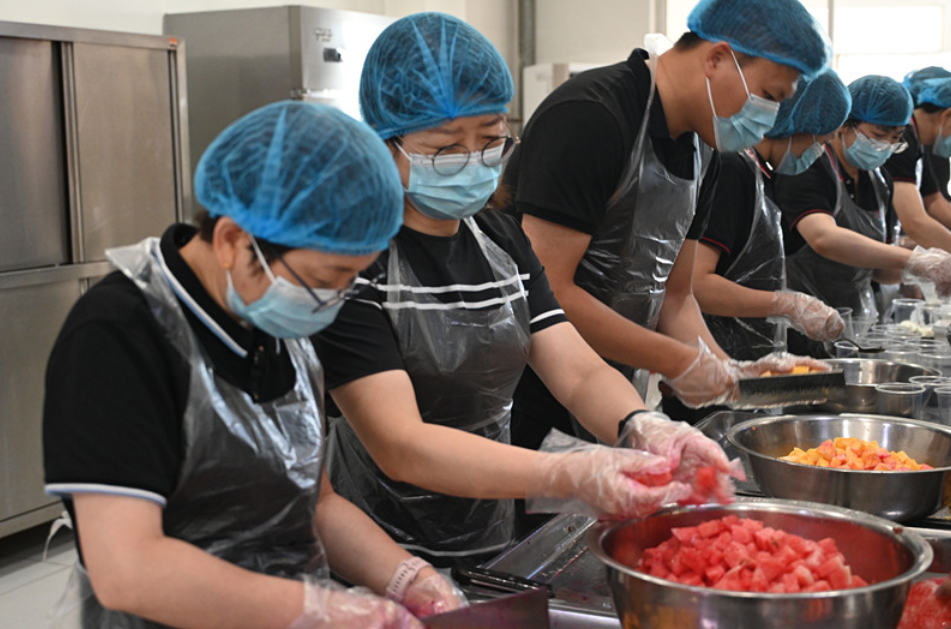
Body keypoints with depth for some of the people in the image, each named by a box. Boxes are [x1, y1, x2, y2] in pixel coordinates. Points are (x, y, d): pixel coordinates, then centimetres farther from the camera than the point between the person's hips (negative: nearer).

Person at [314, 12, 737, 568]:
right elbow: (401, 447, -17)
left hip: (494, 555, 6)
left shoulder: (502, 240, 12)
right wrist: (568, 476, -30)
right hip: (384, 571, -5)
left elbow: (580, 372, 5)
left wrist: (642, 427, -17)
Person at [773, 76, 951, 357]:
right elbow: (824, 239, -33)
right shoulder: (806, 172, -13)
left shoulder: (878, 180, 13)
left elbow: (872, 267, 17)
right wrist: (914, 260, -38)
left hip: (856, 321, 7)